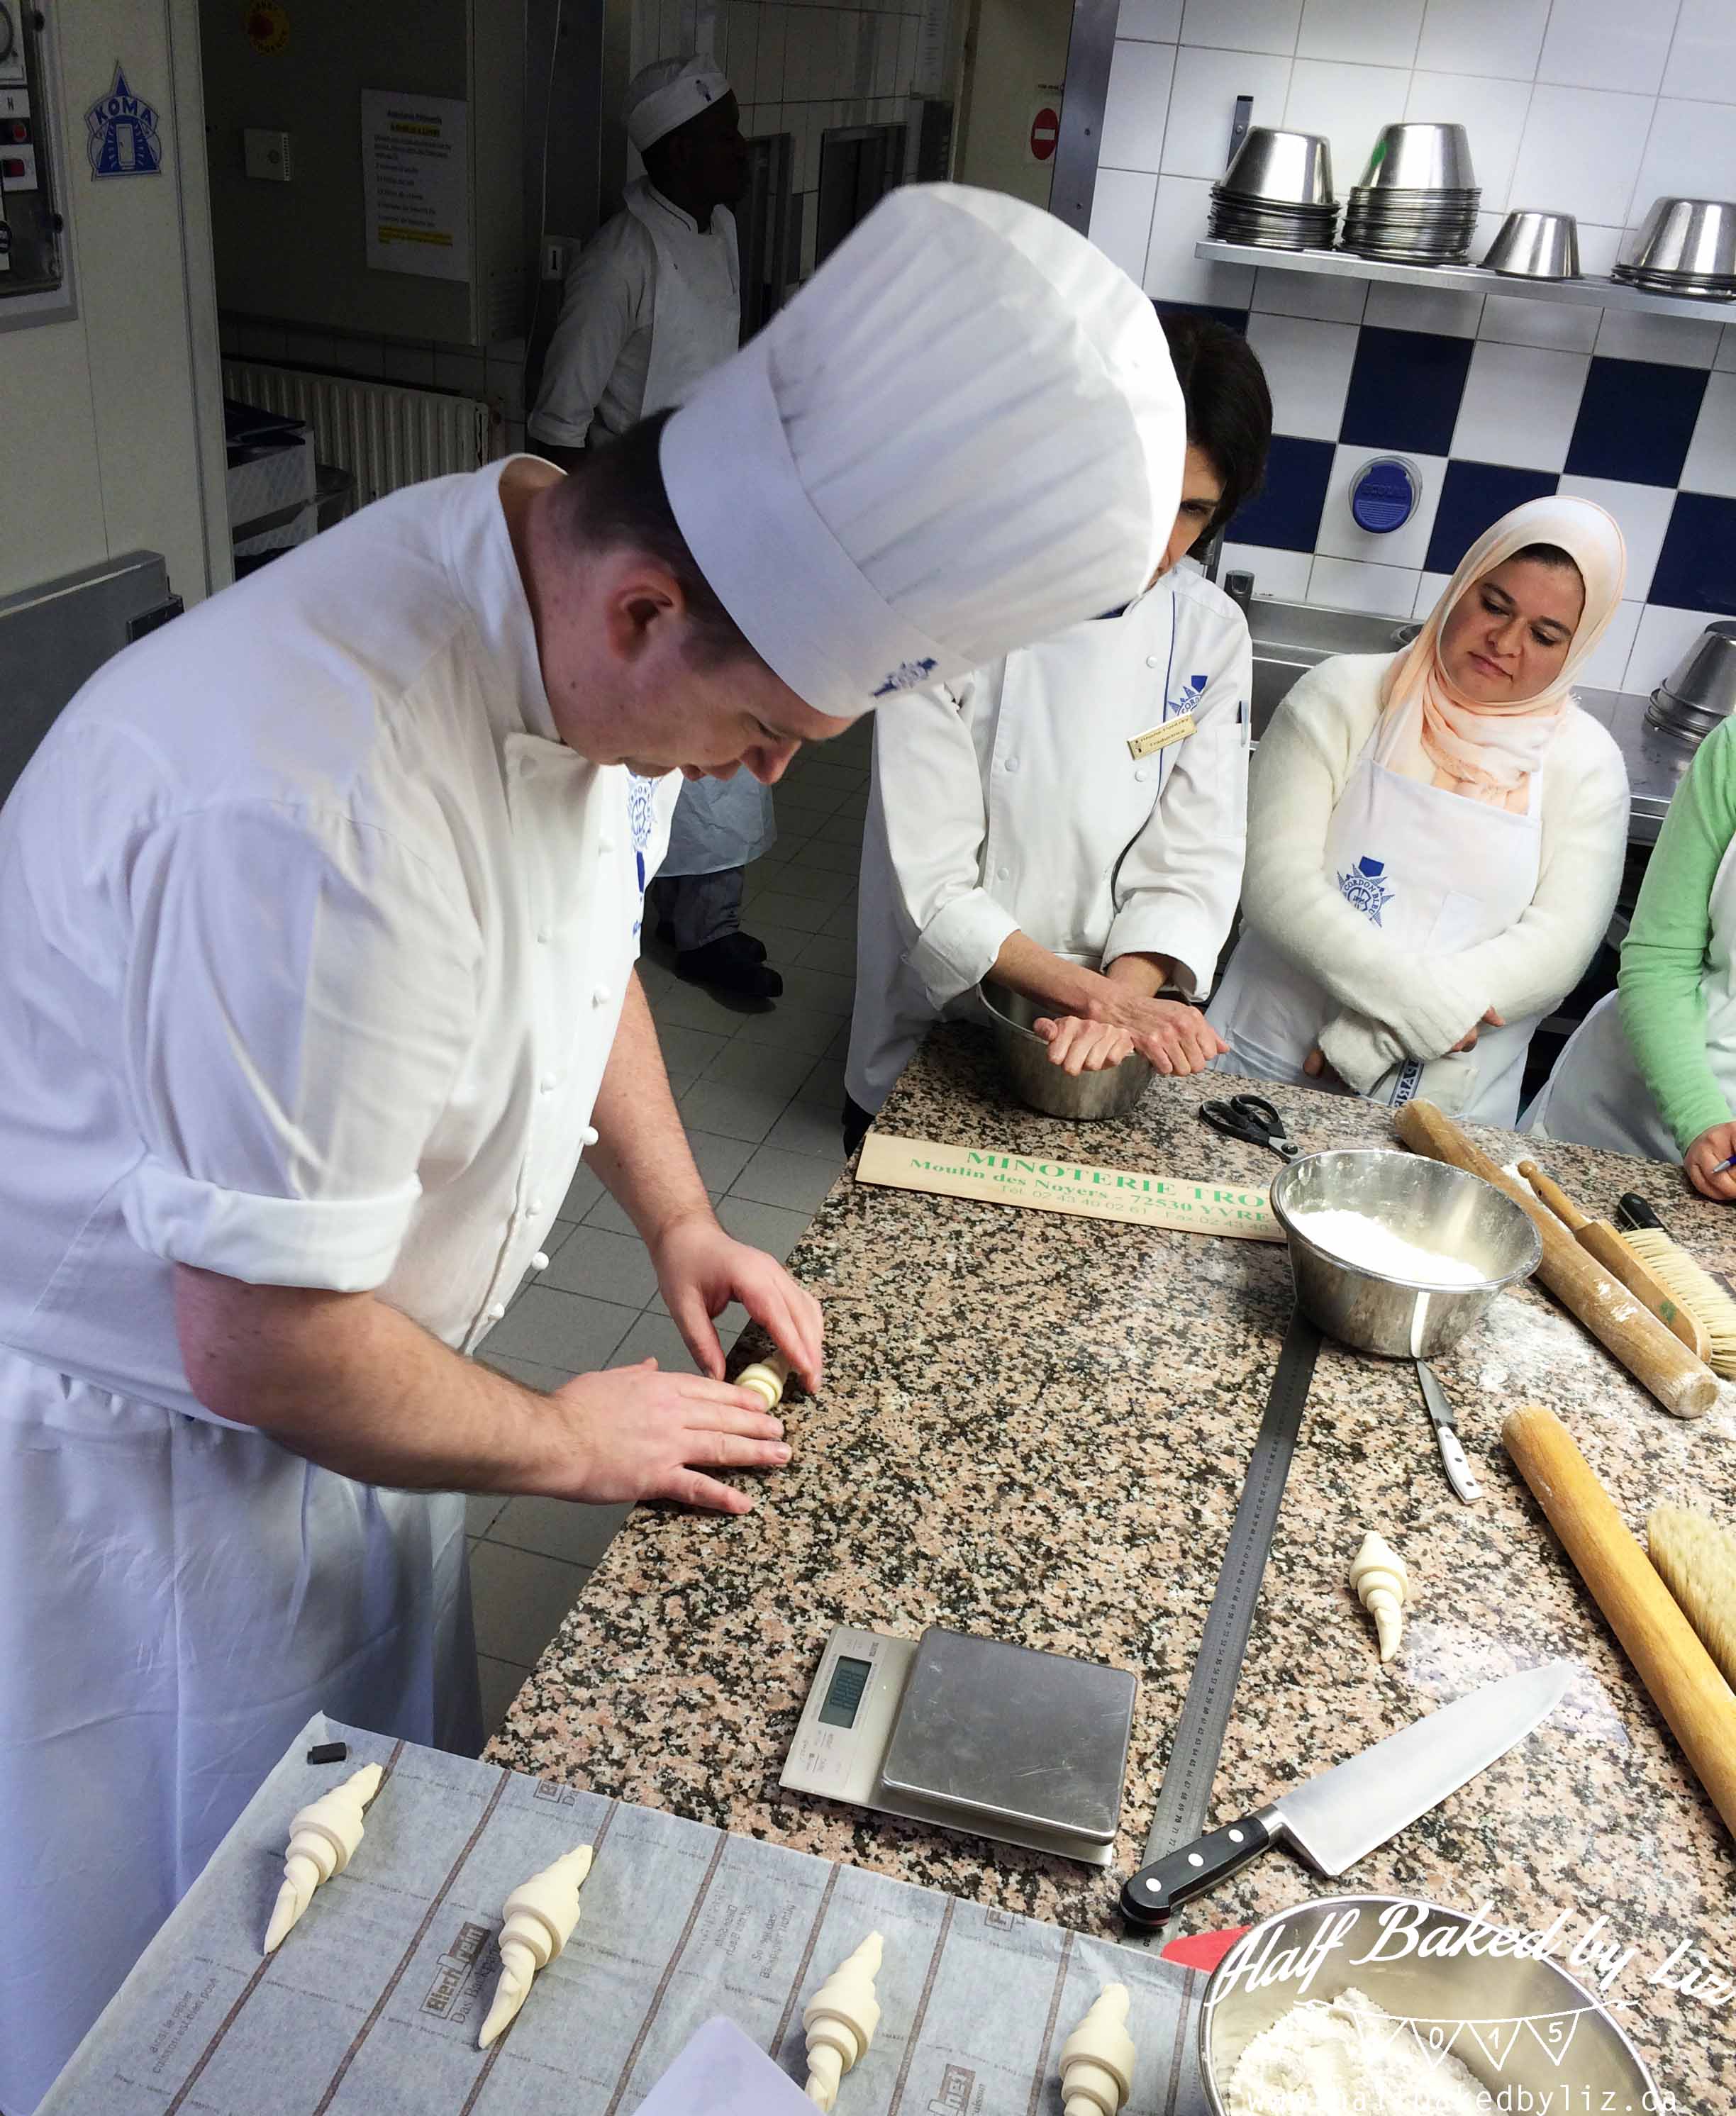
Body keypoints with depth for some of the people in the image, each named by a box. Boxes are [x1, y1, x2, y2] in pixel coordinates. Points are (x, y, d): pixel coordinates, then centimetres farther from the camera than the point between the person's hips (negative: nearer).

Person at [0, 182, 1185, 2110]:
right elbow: (257, 1346, -30)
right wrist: (566, 1442, -13)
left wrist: (677, 1217, 7)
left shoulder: (587, 623, -10)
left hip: (318, 1379, 8)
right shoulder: (328, 810, -40)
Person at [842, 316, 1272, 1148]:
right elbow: (934, 886, -18)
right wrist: (1096, 994, -27)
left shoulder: (1211, 636, -5)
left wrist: (1123, 997, -25)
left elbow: (1191, 866, -7)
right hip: (927, 1054, -2)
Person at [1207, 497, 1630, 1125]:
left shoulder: (1587, 765, 0)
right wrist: (1424, 1004, -21)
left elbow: (1556, 945, -9)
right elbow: (1276, 882, -13)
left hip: (1450, 1098, 1)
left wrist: (1376, 1036, -19)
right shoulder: (1344, 695, -4)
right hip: (1272, 1061, 0)